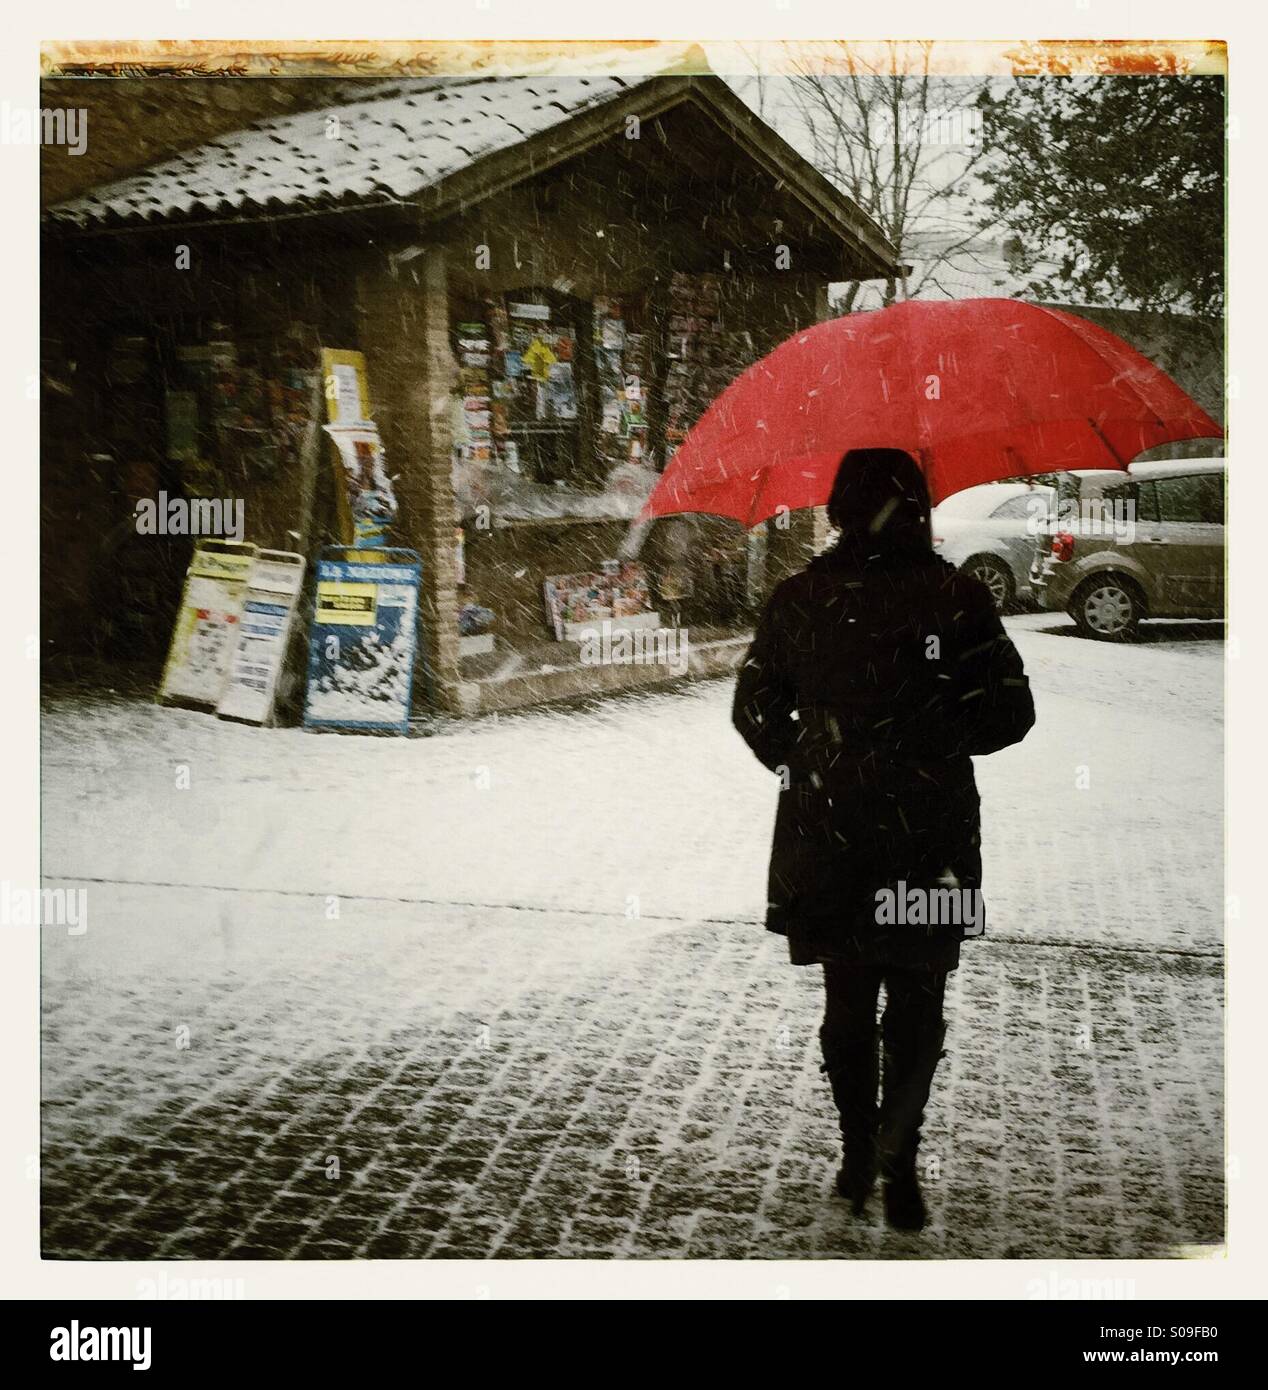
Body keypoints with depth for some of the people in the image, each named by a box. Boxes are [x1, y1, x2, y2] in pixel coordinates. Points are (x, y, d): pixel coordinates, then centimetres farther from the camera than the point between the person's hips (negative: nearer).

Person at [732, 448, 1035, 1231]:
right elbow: (1010, 715, -6)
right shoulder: (954, 595, -9)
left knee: (846, 1002, 16)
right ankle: (896, 1160, -3)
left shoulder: (800, 597, -2)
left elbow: (755, 710, 4)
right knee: (916, 1006, 10)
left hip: (827, 836, 2)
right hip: (927, 839, -2)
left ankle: (858, 1159, 22)